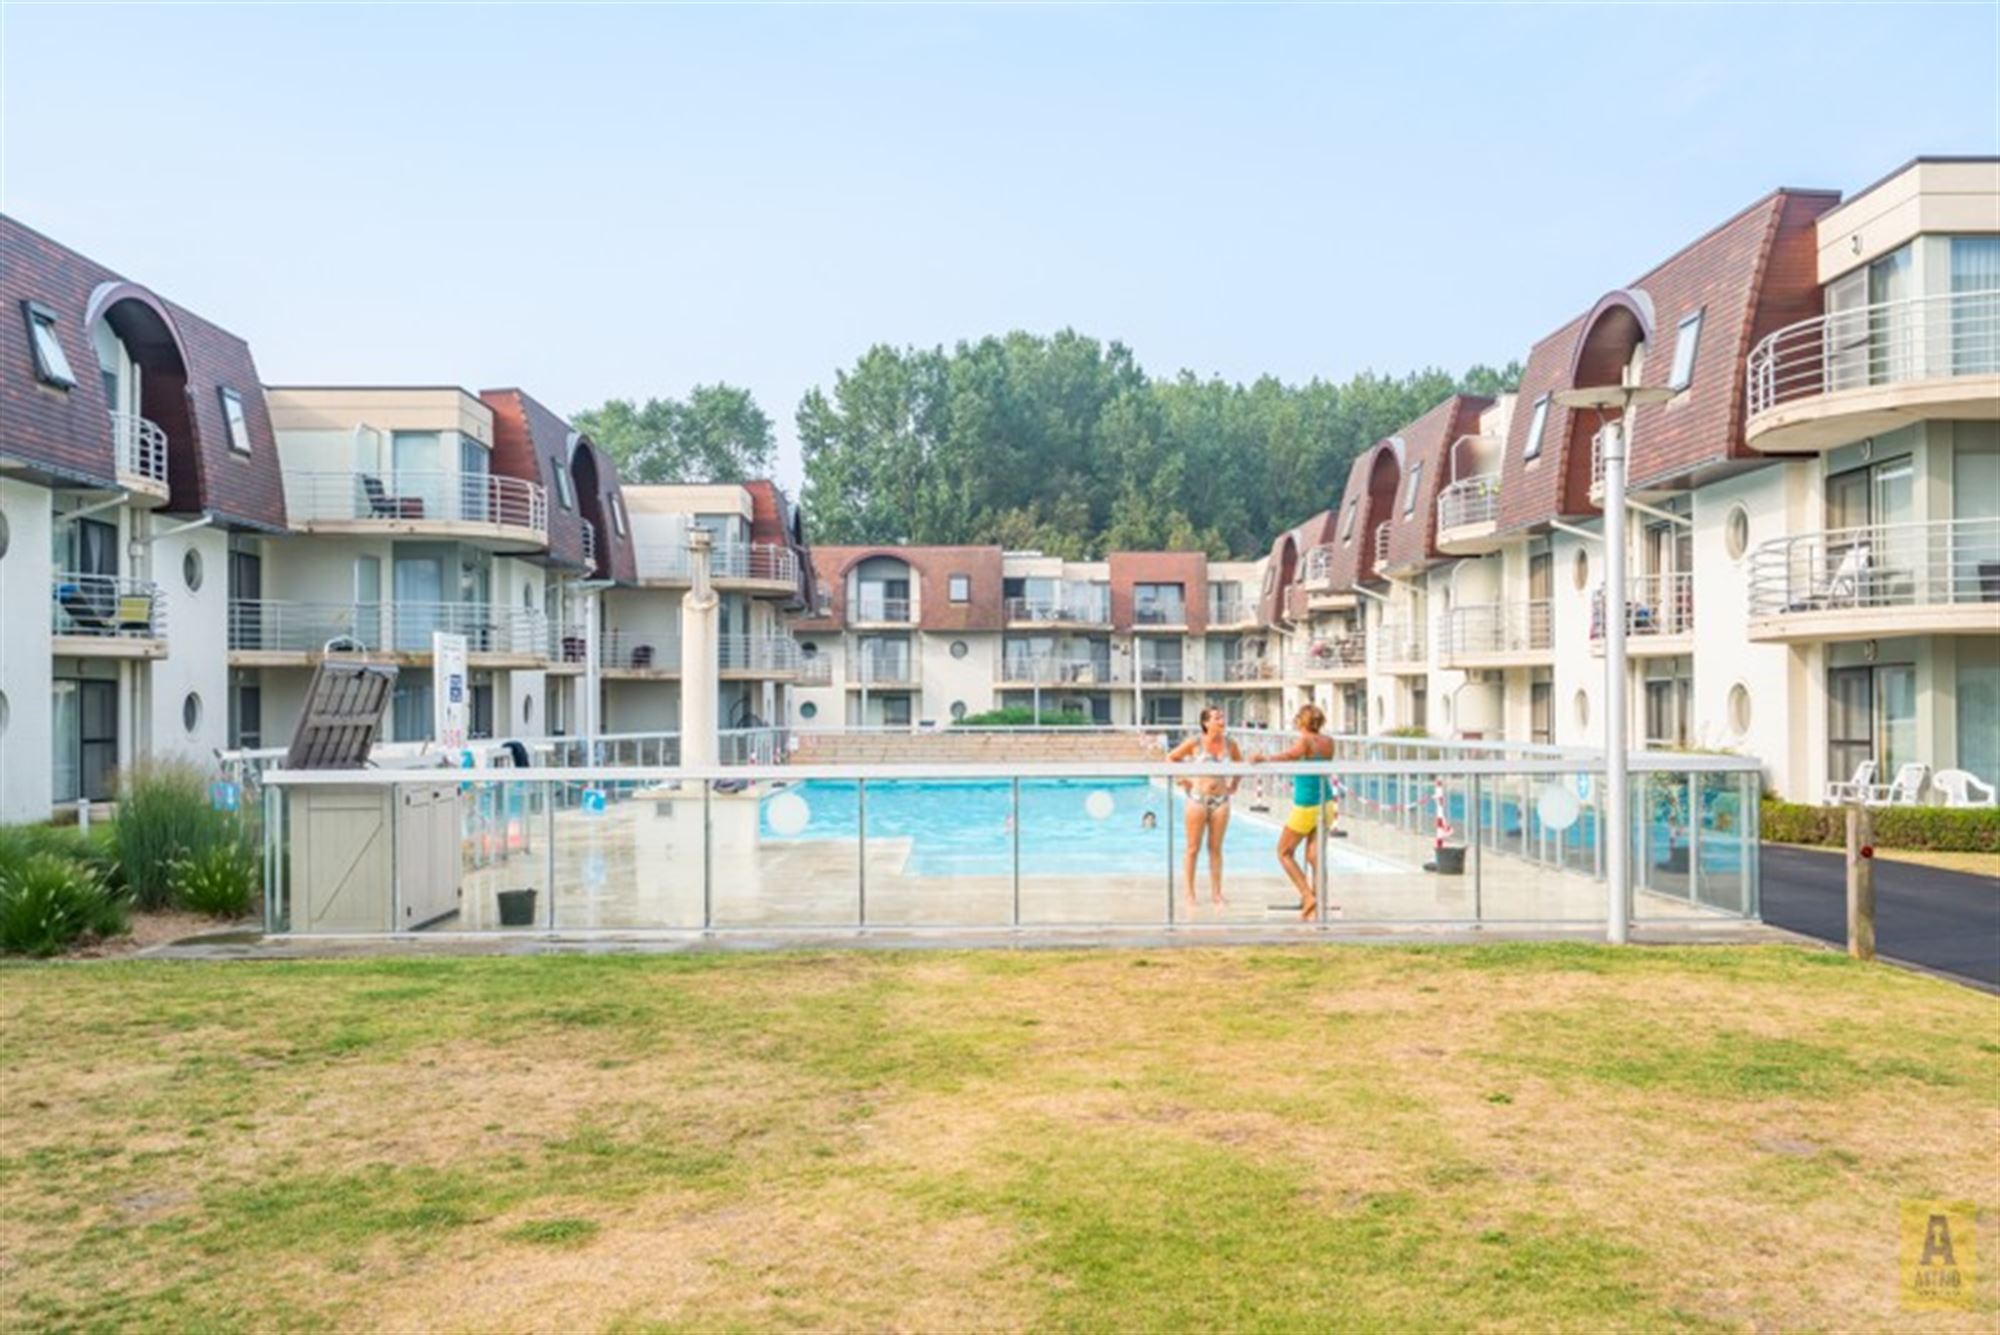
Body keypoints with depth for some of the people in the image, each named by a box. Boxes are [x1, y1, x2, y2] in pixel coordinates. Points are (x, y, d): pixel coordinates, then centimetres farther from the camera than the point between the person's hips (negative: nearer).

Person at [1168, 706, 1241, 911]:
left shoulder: (1229, 744, 2)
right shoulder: (1195, 742, -8)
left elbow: (1240, 763, 20)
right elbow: (1171, 757, 0)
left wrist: (1234, 785, 10)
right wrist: (1182, 780, -4)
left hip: (1221, 800, 3)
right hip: (1197, 798, -3)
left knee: (1215, 849, 8)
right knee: (1193, 849, 2)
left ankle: (1216, 893, 14)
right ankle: (1190, 895, 8)